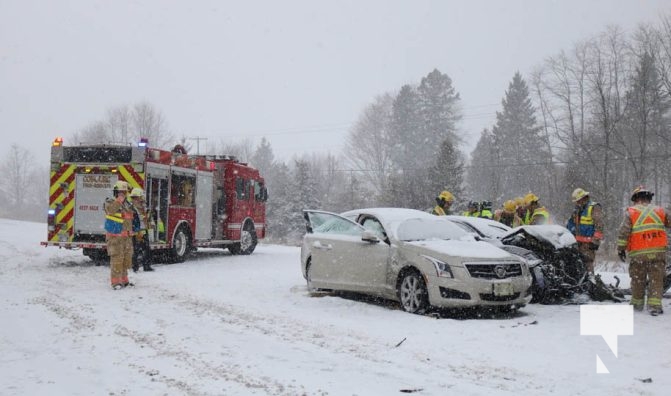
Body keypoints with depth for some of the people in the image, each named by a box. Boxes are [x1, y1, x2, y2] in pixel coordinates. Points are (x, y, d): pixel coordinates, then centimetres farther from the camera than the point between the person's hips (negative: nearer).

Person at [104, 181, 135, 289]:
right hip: (115, 237, -7)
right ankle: (116, 282, -7)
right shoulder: (110, 202, -5)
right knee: (117, 259, -10)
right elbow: (110, 210, -28)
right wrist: (119, 200, -23)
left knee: (126, 259, 11)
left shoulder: (127, 204, 15)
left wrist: (131, 234, 23)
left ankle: (124, 280, 23)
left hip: (127, 237, 7)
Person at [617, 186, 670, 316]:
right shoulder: (660, 211, 5)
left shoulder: (630, 212, -1)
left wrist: (621, 248, -1)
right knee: (656, 279, 4)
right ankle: (654, 305, -5)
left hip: (638, 253, -1)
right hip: (658, 252, 1)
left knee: (638, 280, 14)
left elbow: (624, 232, -7)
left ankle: (637, 304, 25)